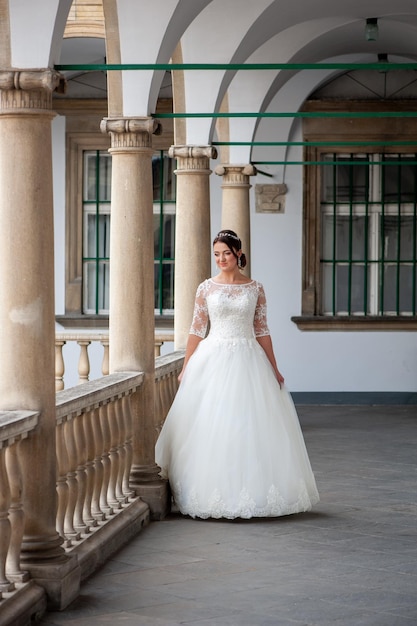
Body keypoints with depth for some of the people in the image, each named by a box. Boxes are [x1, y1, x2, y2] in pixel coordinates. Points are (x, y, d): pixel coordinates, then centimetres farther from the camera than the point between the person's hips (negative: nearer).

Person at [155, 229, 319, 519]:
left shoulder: (255, 288, 5)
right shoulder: (206, 288, 3)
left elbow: (262, 331, 7)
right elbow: (197, 331, 4)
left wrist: (274, 368, 5)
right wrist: (185, 368, 1)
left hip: (248, 361, 1)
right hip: (213, 361, -1)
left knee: (250, 427, -1)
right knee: (211, 428, -2)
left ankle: (249, 492, 7)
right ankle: (214, 493, 5)